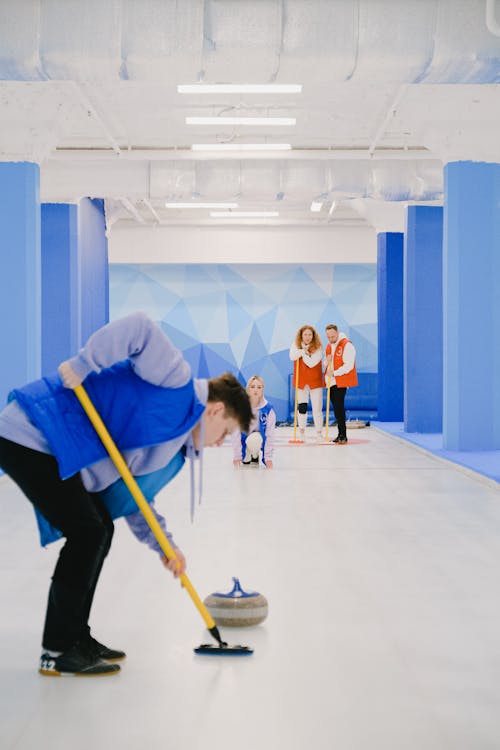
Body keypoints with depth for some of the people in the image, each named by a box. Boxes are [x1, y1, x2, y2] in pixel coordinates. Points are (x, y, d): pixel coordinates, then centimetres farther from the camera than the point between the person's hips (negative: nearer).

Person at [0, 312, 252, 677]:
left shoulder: (176, 447, 18)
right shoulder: (178, 384, -11)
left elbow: (134, 499, 19)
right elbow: (140, 328, -23)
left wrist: (165, 546, 11)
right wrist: (83, 365, -24)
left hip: (52, 449, 11)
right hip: (30, 437, -11)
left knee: (100, 531, 12)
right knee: (87, 532, -11)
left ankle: (75, 637, 22)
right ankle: (57, 652, -1)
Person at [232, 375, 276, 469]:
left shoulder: (268, 409, -20)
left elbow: (270, 434, -16)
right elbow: (235, 433, -20)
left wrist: (268, 457, -19)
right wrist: (237, 456, -22)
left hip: (259, 437, -1)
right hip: (244, 437, 1)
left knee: (254, 440, -35)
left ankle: (255, 456, 1)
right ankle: (246, 456, 6)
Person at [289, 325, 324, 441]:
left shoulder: (318, 347, -12)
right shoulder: (296, 344, -2)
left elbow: (311, 363, -21)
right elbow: (292, 357, -18)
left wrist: (303, 353, -18)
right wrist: (304, 350, -24)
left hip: (315, 380, -2)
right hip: (301, 380, 2)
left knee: (317, 408, -3)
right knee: (302, 407, 6)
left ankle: (318, 432, 7)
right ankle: (301, 431, 18)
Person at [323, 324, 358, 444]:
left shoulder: (347, 345, -11)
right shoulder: (329, 346, 15)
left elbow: (349, 366, -17)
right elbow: (325, 364, 22)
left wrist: (334, 373, -20)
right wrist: (327, 361, -1)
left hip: (341, 381, -8)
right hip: (331, 381, 8)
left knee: (339, 406, -12)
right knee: (335, 407, 8)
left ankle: (343, 435, -9)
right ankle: (341, 435, 15)